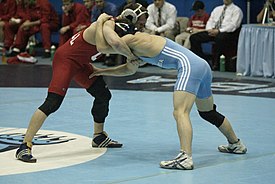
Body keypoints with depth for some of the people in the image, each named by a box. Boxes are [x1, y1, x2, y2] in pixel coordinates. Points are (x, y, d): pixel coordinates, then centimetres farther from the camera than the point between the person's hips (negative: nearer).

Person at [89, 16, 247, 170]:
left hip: (190, 66, -10)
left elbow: (114, 42, -25)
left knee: (180, 113, -22)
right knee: (208, 112, 27)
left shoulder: (134, 39, -5)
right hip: (202, 65, 10)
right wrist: (102, 71, 37)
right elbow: (129, 70, 39)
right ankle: (236, 144, 43)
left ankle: (186, 158, -39)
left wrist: (107, 25, -5)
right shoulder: (140, 46, 24)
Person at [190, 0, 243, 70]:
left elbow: (233, 25, -10)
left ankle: (215, 64, -30)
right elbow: (210, 21, 19)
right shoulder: (217, 9, 24)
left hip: (226, 33, -6)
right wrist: (209, 29, -5)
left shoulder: (236, 10, 4)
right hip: (212, 32, 6)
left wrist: (218, 31, -20)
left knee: (220, 38, -42)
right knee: (193, 38, -13)